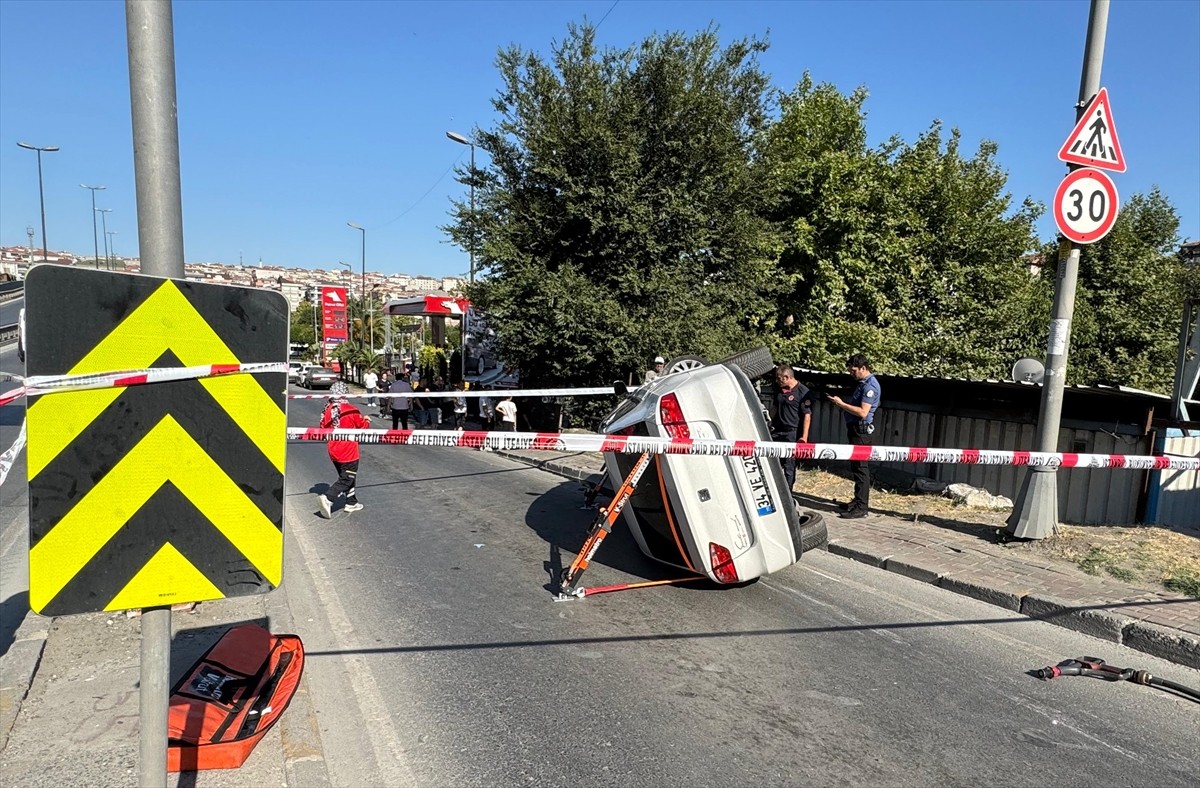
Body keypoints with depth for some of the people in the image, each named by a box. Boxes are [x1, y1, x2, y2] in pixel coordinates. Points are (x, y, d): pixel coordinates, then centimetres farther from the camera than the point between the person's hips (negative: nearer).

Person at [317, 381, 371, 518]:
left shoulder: (327, 410, -1)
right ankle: (327, 498, -17)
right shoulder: (351, 410, -16)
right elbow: (364, 427, -4)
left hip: (333, 452, 6)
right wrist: (366, 420, 16)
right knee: (346, 479, 1)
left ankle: (351, 503, 28)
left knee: (346, 476, 21)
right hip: (348, 452, -6)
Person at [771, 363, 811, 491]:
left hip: (792, 433, -7)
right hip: (777, 431, 7)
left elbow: (807, 415, -14)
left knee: (789, 464, 2)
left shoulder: (803, 391, -12)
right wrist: (770, 424, 23)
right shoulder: (779, 390, 10)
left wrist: (804, 436, -18)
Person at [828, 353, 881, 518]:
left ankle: (862, 507, -5)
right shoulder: (863, 383, 16)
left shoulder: (870, 386, -16)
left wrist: (842, 404, -18)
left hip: (862, 432, -10)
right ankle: (858, 501, 25)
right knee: (857, 468, 16)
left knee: (860, 468, -8)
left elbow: (863, 412, -24)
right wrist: (842, 403, 10)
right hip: (857, 430, 10)